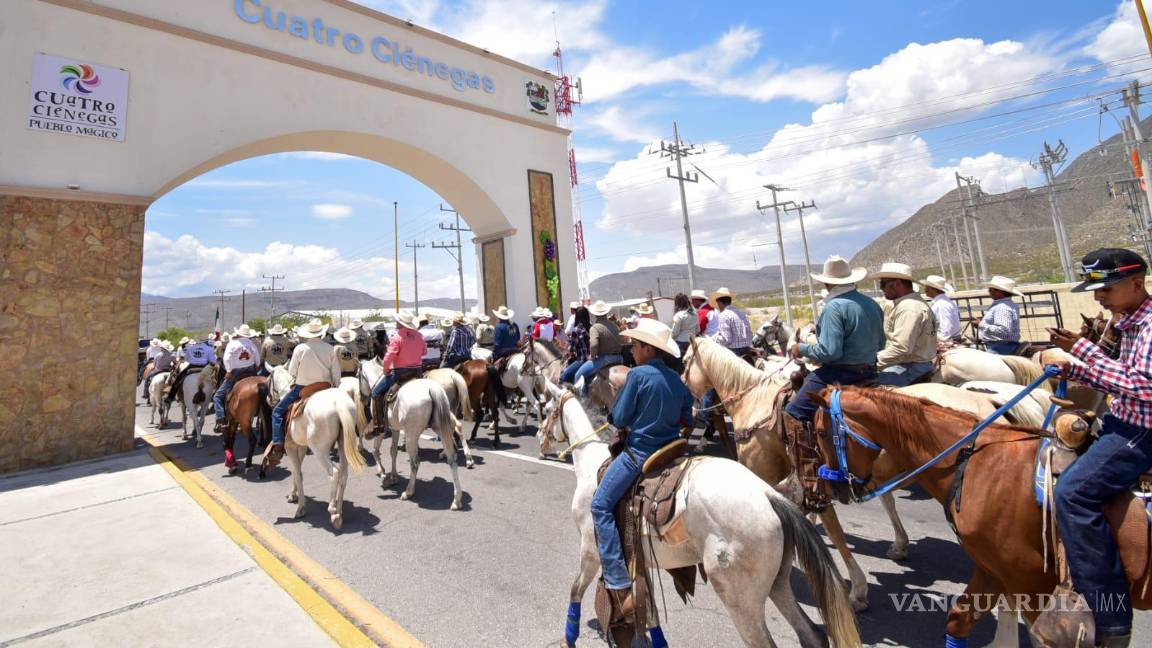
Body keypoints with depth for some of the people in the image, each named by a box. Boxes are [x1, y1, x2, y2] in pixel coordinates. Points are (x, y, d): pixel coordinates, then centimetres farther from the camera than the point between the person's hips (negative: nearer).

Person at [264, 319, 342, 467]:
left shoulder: (300, 348, -6)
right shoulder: (329, 348, -2)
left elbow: (292, 371, 1)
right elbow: (336, 373, 0)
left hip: (302, 388, -3)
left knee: (278, 411, 11)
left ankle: (277, 445, 0)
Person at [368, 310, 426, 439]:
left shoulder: (398, 337, -14)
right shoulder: (419, 336, 3)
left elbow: (388, 357, -19)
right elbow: (424, 352, 17)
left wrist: (385, 371, -5)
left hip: (399, 372, -6)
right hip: (417, 371, 6)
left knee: (376, 393, 7)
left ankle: (380, 426, 1)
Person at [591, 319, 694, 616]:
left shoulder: (638, 374, -15)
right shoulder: (677, 379, 6)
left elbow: (620, 419, -12)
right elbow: (687, 420, 14)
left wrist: (619, 418, 9)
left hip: (639, 452, -8)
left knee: (601, 505, 1)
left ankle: (619, 584, -2)